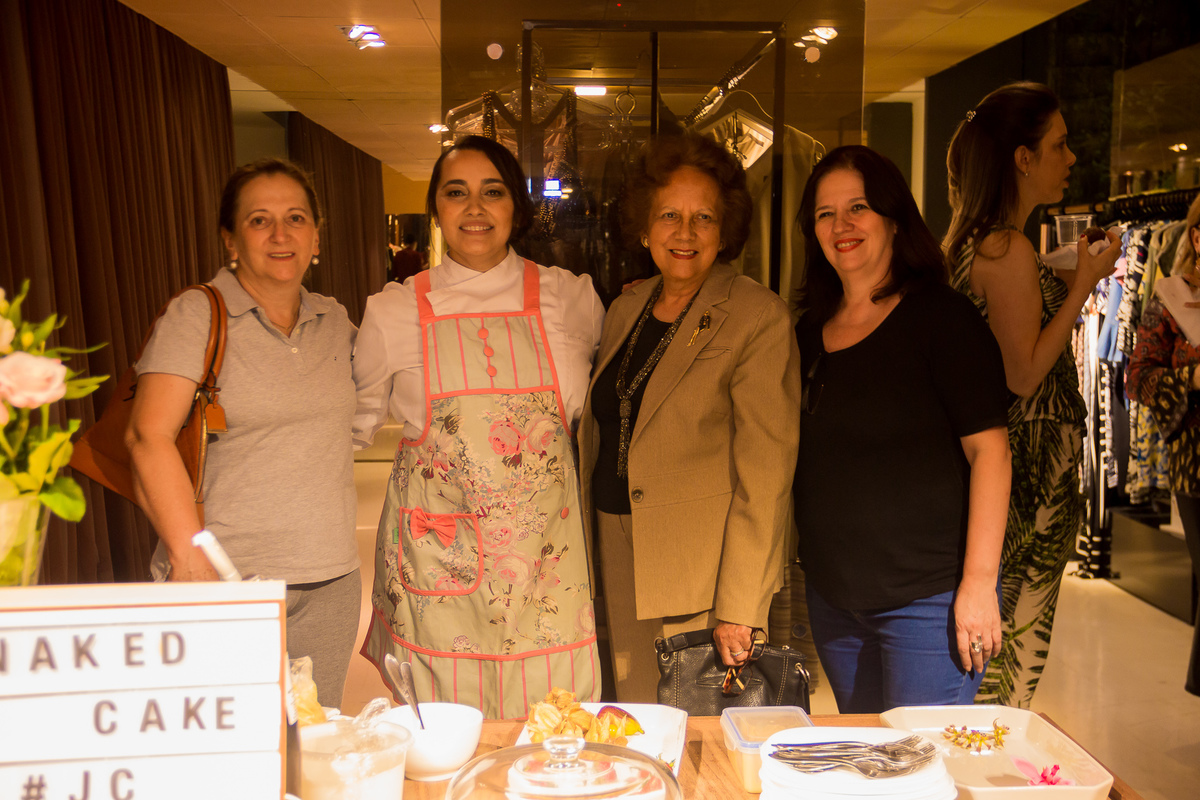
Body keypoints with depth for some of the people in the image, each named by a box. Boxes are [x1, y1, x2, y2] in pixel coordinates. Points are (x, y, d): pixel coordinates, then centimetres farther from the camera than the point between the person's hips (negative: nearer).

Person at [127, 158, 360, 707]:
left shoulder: (335, 322, 11)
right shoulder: (195, 316, -5)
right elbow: (149, 437, -14)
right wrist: (190, 558, -20)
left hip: (330, 581, 5)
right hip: (229, 579, -4)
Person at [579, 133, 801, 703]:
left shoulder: (759, 318, -11)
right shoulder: (626, 309, 9)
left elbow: (766, 471, -15)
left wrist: (740, 607, -17)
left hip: (700, 567, -5)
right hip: (617, 557, 6)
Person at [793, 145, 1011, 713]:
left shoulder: (939, 315, -9)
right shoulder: (811, 331, 8)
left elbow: (989, 449, -14)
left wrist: (979, 583, -18)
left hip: (927, 597, -6)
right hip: (832, 596, 6)